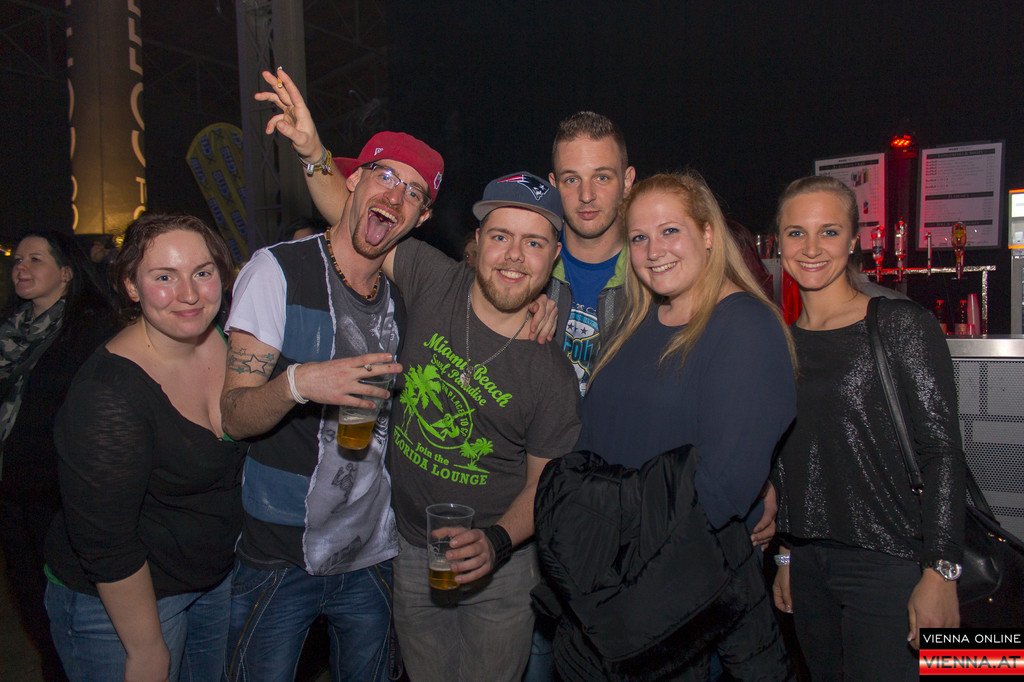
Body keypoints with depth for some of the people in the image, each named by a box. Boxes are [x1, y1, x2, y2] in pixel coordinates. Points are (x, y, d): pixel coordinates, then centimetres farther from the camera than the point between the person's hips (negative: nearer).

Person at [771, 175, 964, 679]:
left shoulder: (900, 326, -7)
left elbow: (942, 451, -10)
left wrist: (940, 573, -14)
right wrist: (785, 556, 14)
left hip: (886, 562, -5)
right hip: (808, 563, 5)